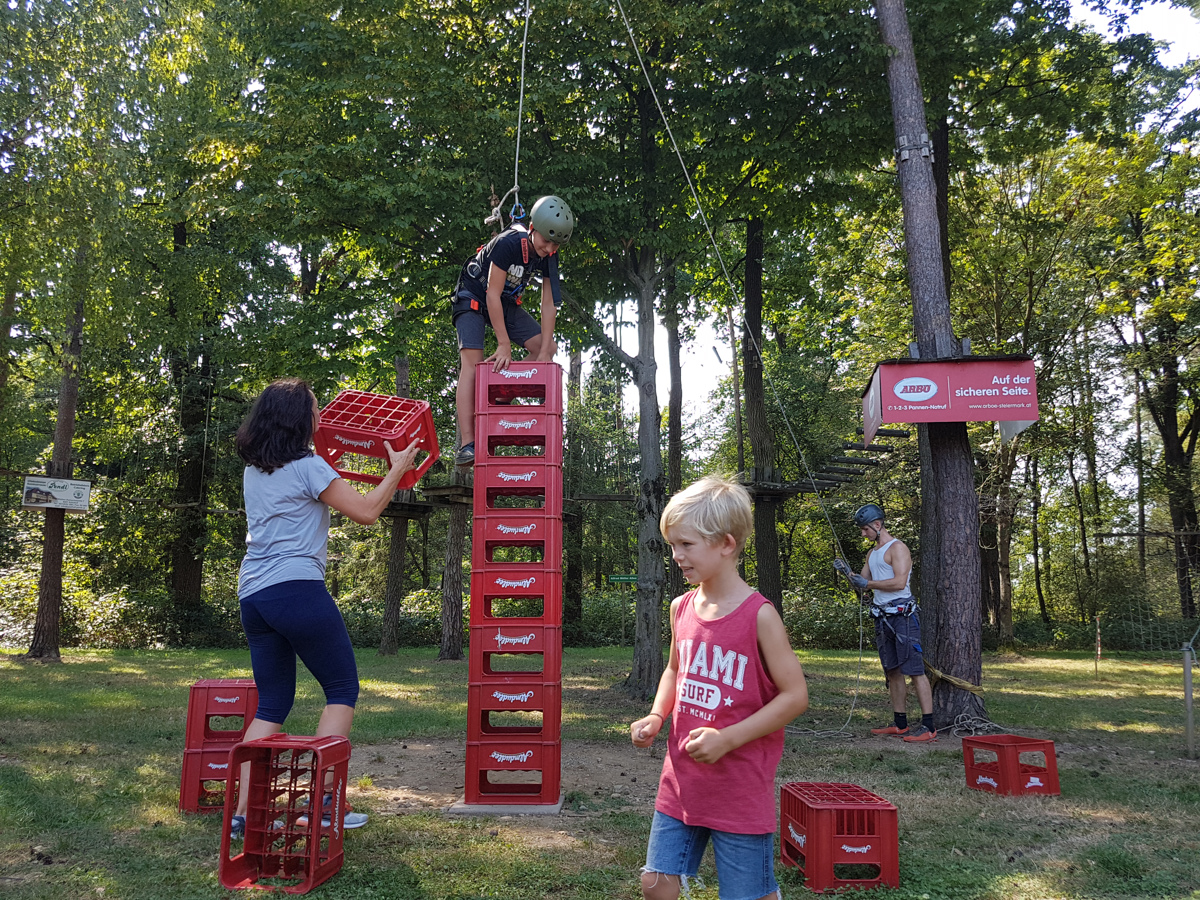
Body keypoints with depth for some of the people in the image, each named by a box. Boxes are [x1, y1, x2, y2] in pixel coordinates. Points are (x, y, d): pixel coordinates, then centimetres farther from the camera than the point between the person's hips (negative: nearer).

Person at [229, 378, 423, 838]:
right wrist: (398, 469, 6)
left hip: (252, 593, 8)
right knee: (342, 689, 5)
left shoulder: (253, 470, 15)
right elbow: (365, 511, -5)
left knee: (272, 703, 13)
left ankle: (244, 810, 9)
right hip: (297, 589, -8)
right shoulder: (308, 467, -8)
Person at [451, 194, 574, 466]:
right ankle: (466, 447, -29)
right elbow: (492, 294, -30)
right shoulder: (508, 243, -31)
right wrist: (504, 345, -32)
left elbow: (549, 303, -13)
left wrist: (545, 352, -21)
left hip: (507, 303, 7)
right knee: (472, 363, -21)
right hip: (473, 297, -7)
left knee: (547, 348, -6)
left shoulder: (550, 256, -13)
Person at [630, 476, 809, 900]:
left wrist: (728, 738, -20)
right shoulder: (681, 608, 3)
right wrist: (656, 716, 1)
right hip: (680, 782, 5)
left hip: (741, 789, -5)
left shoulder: (758, 615, -15)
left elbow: (795, 695, -13)